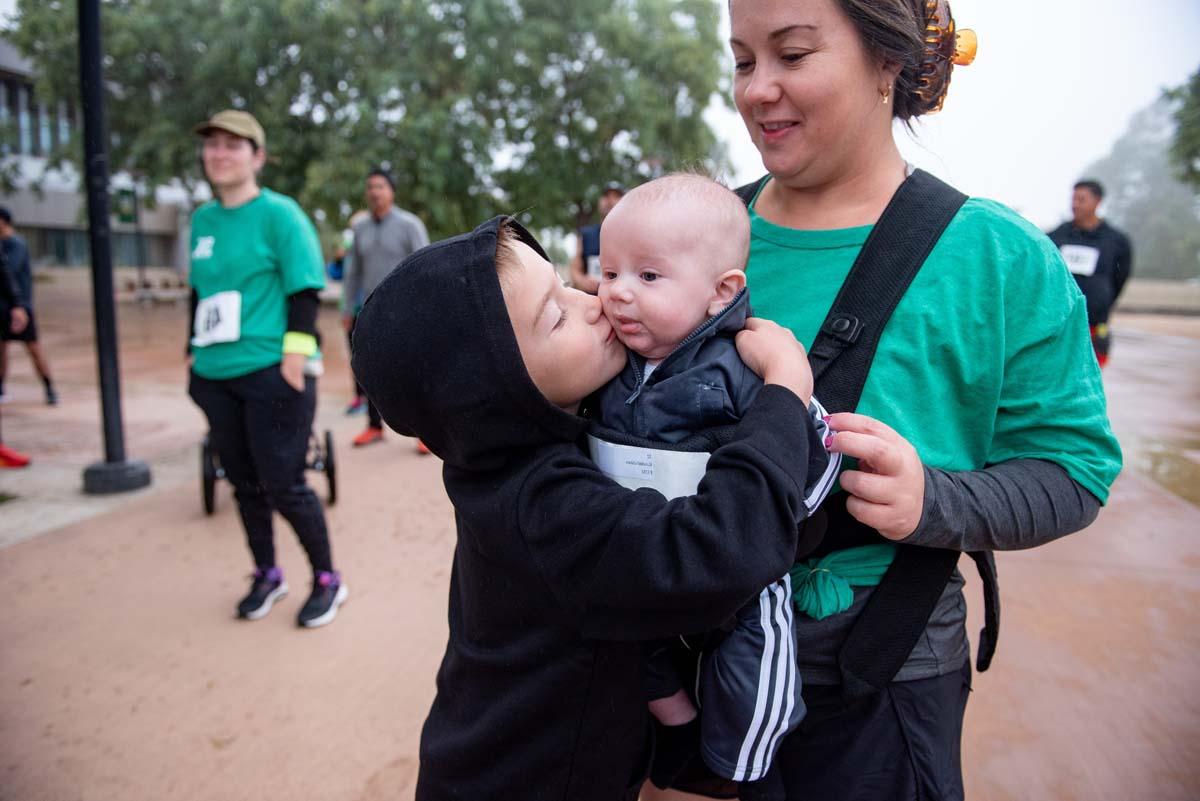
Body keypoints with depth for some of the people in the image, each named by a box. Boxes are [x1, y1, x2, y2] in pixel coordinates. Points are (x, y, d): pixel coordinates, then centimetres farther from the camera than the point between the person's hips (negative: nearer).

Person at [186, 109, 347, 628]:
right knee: (244, 483, 14)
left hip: (270, 373, -6)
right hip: (215, 376, 7)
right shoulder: (202, 219, 13)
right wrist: (195, 351, 17)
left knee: (283, 485, -3)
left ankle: (327, 581, 16)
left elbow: (304, 289, -10)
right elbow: (199, 293, 21)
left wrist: (296, 354, -17)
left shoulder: (279, 213, -6)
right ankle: (267, 576, 32)